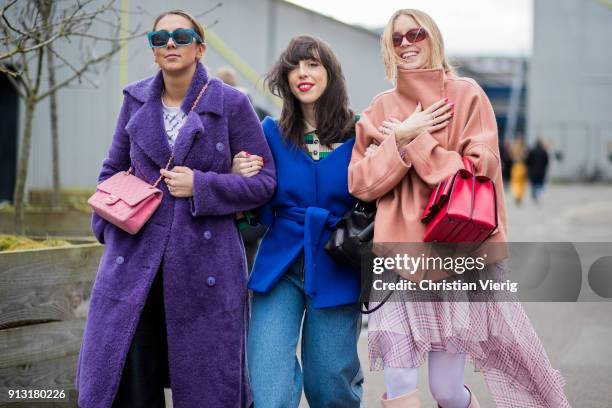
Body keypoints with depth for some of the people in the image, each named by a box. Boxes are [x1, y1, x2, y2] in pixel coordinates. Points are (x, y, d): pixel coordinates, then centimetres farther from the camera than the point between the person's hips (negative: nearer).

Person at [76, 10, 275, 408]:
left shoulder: (231, 104, -3)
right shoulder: (136, 101, 8)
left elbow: (264, 181, -1)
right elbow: (113, 170, 20)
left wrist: (201, 185, -12)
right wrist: (108, 225, 6)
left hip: (205, 261, -2)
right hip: (135, 259, 2)